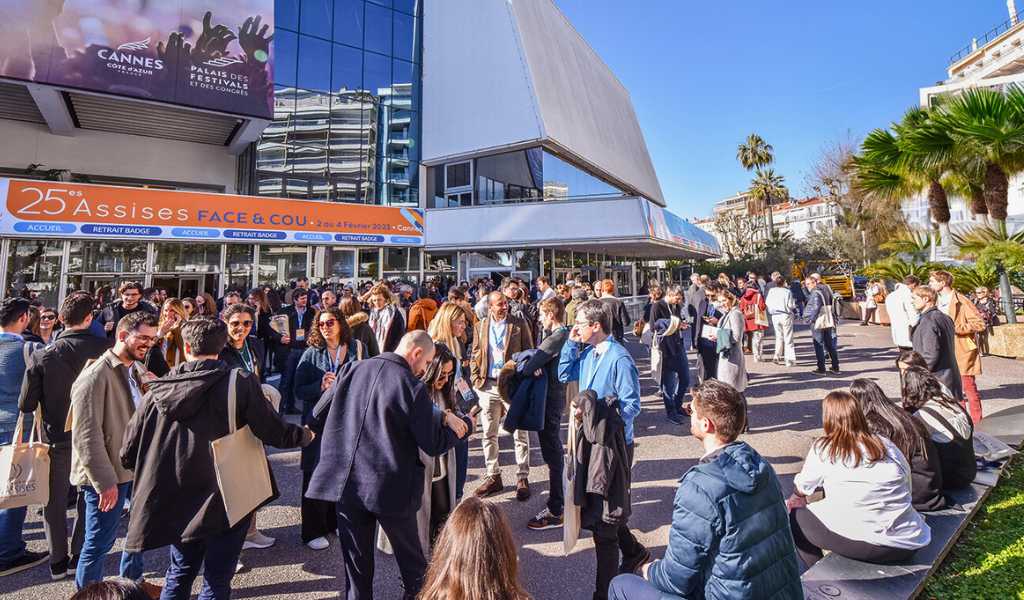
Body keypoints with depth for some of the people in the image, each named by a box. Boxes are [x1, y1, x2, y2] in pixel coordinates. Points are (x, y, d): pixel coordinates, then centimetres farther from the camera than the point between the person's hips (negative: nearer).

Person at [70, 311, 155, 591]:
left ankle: (131, 581, 40)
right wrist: (104, 481, -20)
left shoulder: (138, 371, 6)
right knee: (99, 542, 4)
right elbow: (86, 435, -20)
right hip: (108, 475, -8)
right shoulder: (96, 376, -19)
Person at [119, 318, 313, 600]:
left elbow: (127, 453, 1)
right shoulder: (240, 382, -16)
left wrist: (160, 467, 22)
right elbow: (274, 433, -15)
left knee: (180, 573, 24)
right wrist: (305, 434, 5)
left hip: (176, 500, 4)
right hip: (227, 497, -4)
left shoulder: (159, 389, -4)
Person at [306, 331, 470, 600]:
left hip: (346, 482, 4)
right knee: (410, 556, 19)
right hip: (391, 488, -4)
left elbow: (319, 414, 7)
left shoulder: (351, 369, -3)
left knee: (356, 563, 19)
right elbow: (434, 445, -12)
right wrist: (465, 425, 5)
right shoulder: (413, 388, -17)